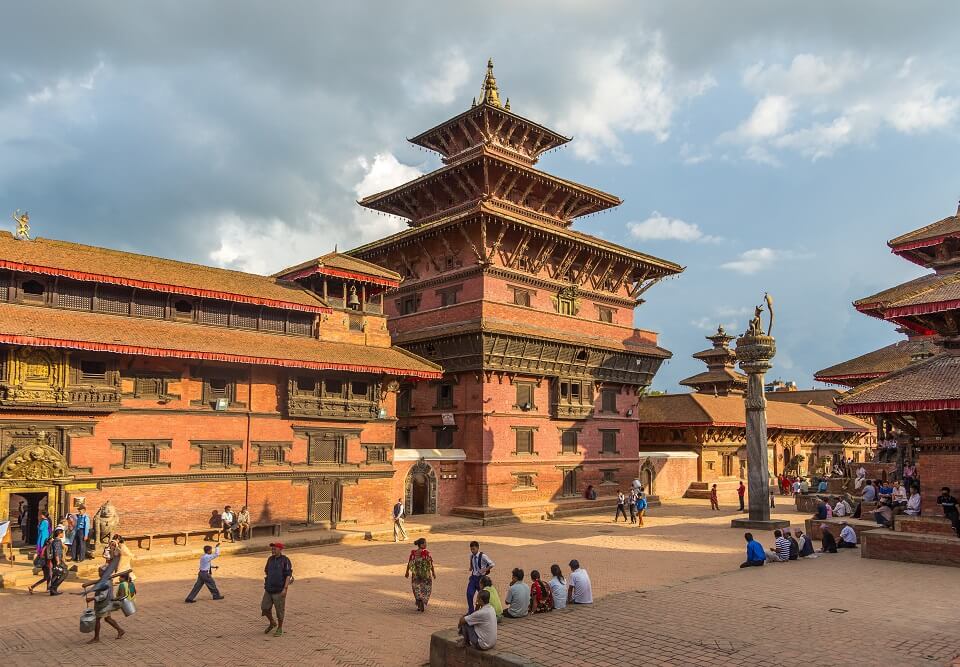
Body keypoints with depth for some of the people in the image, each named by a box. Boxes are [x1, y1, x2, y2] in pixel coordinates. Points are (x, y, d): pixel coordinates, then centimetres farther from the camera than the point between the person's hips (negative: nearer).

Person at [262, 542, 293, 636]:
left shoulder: (285, 560, -12)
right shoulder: (270, 559, 6)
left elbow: (289, 575, -14)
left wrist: (285, 589, -20)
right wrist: (266, 584, 17)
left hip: (279, 590, -6)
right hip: (268, 589, 6)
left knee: (279, 610, 3)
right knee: (264, 608, 6)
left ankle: (280, 629, 20)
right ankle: (272, 623, 29)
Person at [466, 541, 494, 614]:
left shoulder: (483, 556, -17)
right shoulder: (471, 556, 1)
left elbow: (492, 564, -11)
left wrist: (485, 570, -18)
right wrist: (471, 568, 6)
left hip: (481, 577, -5)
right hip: (473, 577, 5)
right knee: (469, 594, -4)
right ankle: (470, 611, 12)